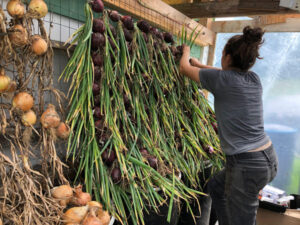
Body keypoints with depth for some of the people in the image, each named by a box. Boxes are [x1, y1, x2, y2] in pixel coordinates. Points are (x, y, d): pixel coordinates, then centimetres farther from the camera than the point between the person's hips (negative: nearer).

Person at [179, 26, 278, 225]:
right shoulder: (254, 79, 4)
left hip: (247, 165, -8)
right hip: (268, 158, 8)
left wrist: (186, 52, 23)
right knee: (216, 187, 29)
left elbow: (184, 68, 3)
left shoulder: (221, 79, -15)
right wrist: (199, 64, 35)